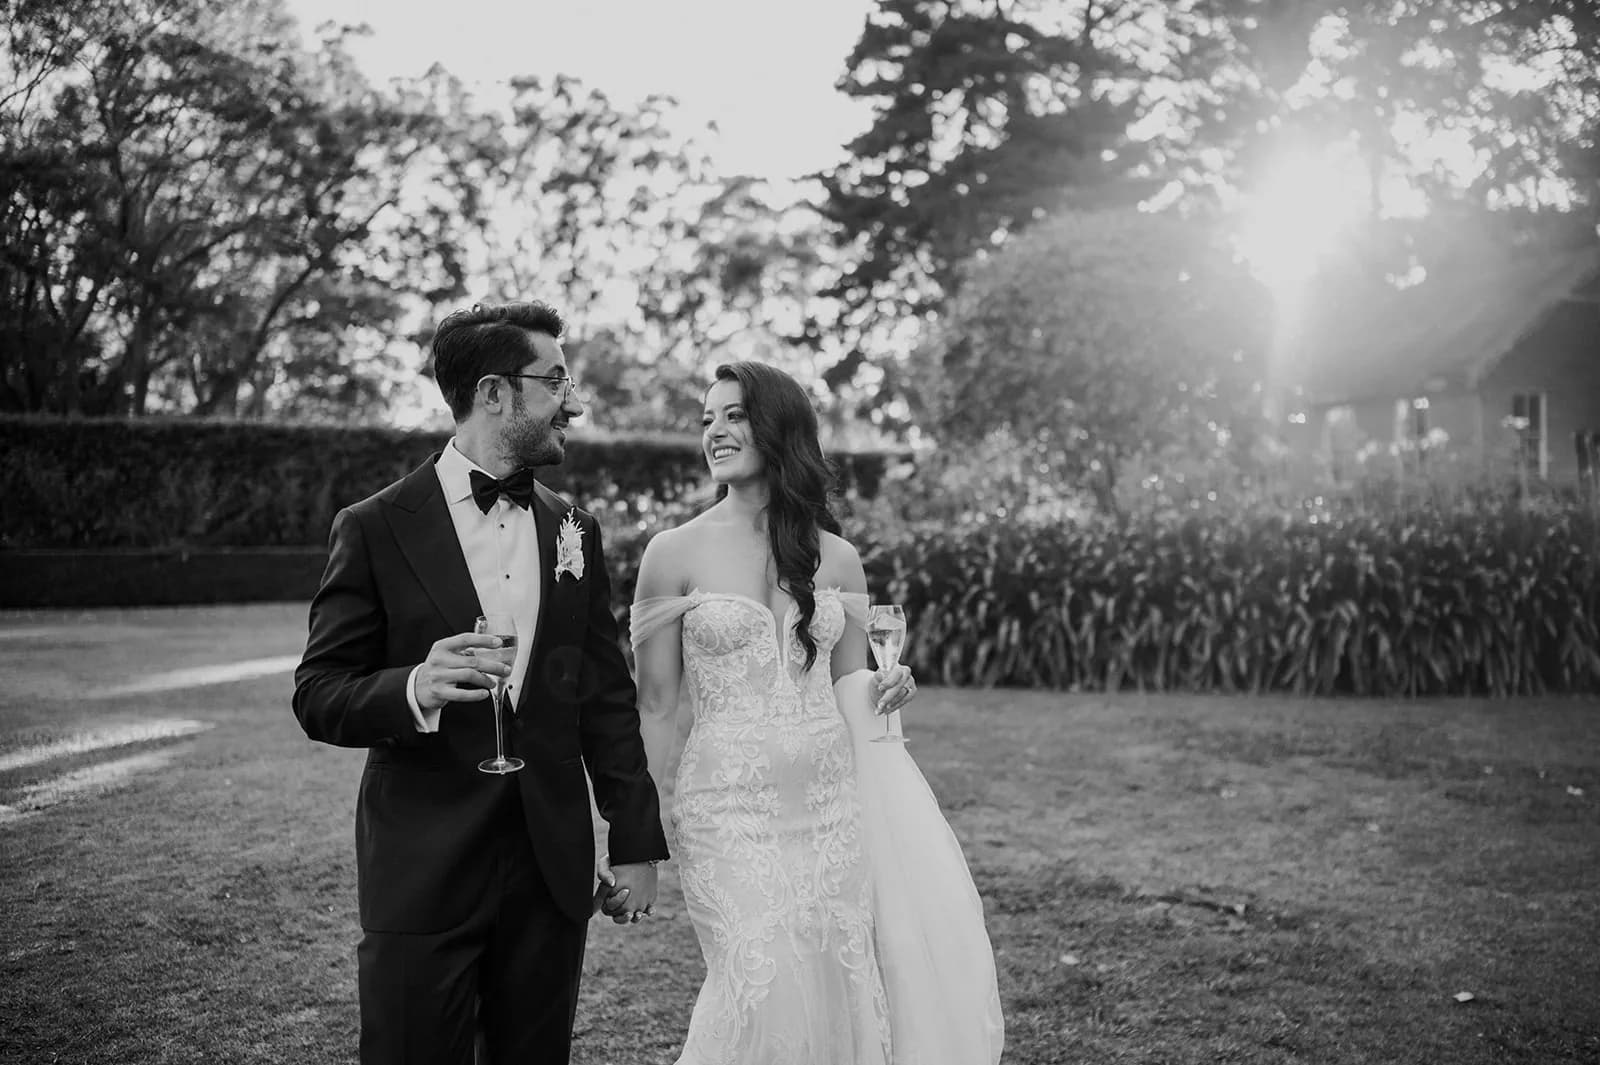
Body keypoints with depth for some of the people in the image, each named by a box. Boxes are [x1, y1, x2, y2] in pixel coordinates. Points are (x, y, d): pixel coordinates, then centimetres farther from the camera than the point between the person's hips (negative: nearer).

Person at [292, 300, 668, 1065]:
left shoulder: (573, 533, 10)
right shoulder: (376, 529, -3)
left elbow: (607, 698, 11)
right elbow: (318, 697, -5)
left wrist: (636, 839, 9)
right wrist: (413, 689, -24)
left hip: (552, 870, 4)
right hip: (422, 876, -3)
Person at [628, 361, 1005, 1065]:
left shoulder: (836, 558, 6)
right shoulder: (676, 552, -3)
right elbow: (657, 705, -1)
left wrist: (879, 690, -7)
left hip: (832, 804, 3)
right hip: (729, 809, -3)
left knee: (839, 990, 6)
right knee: (764, 985, -11)